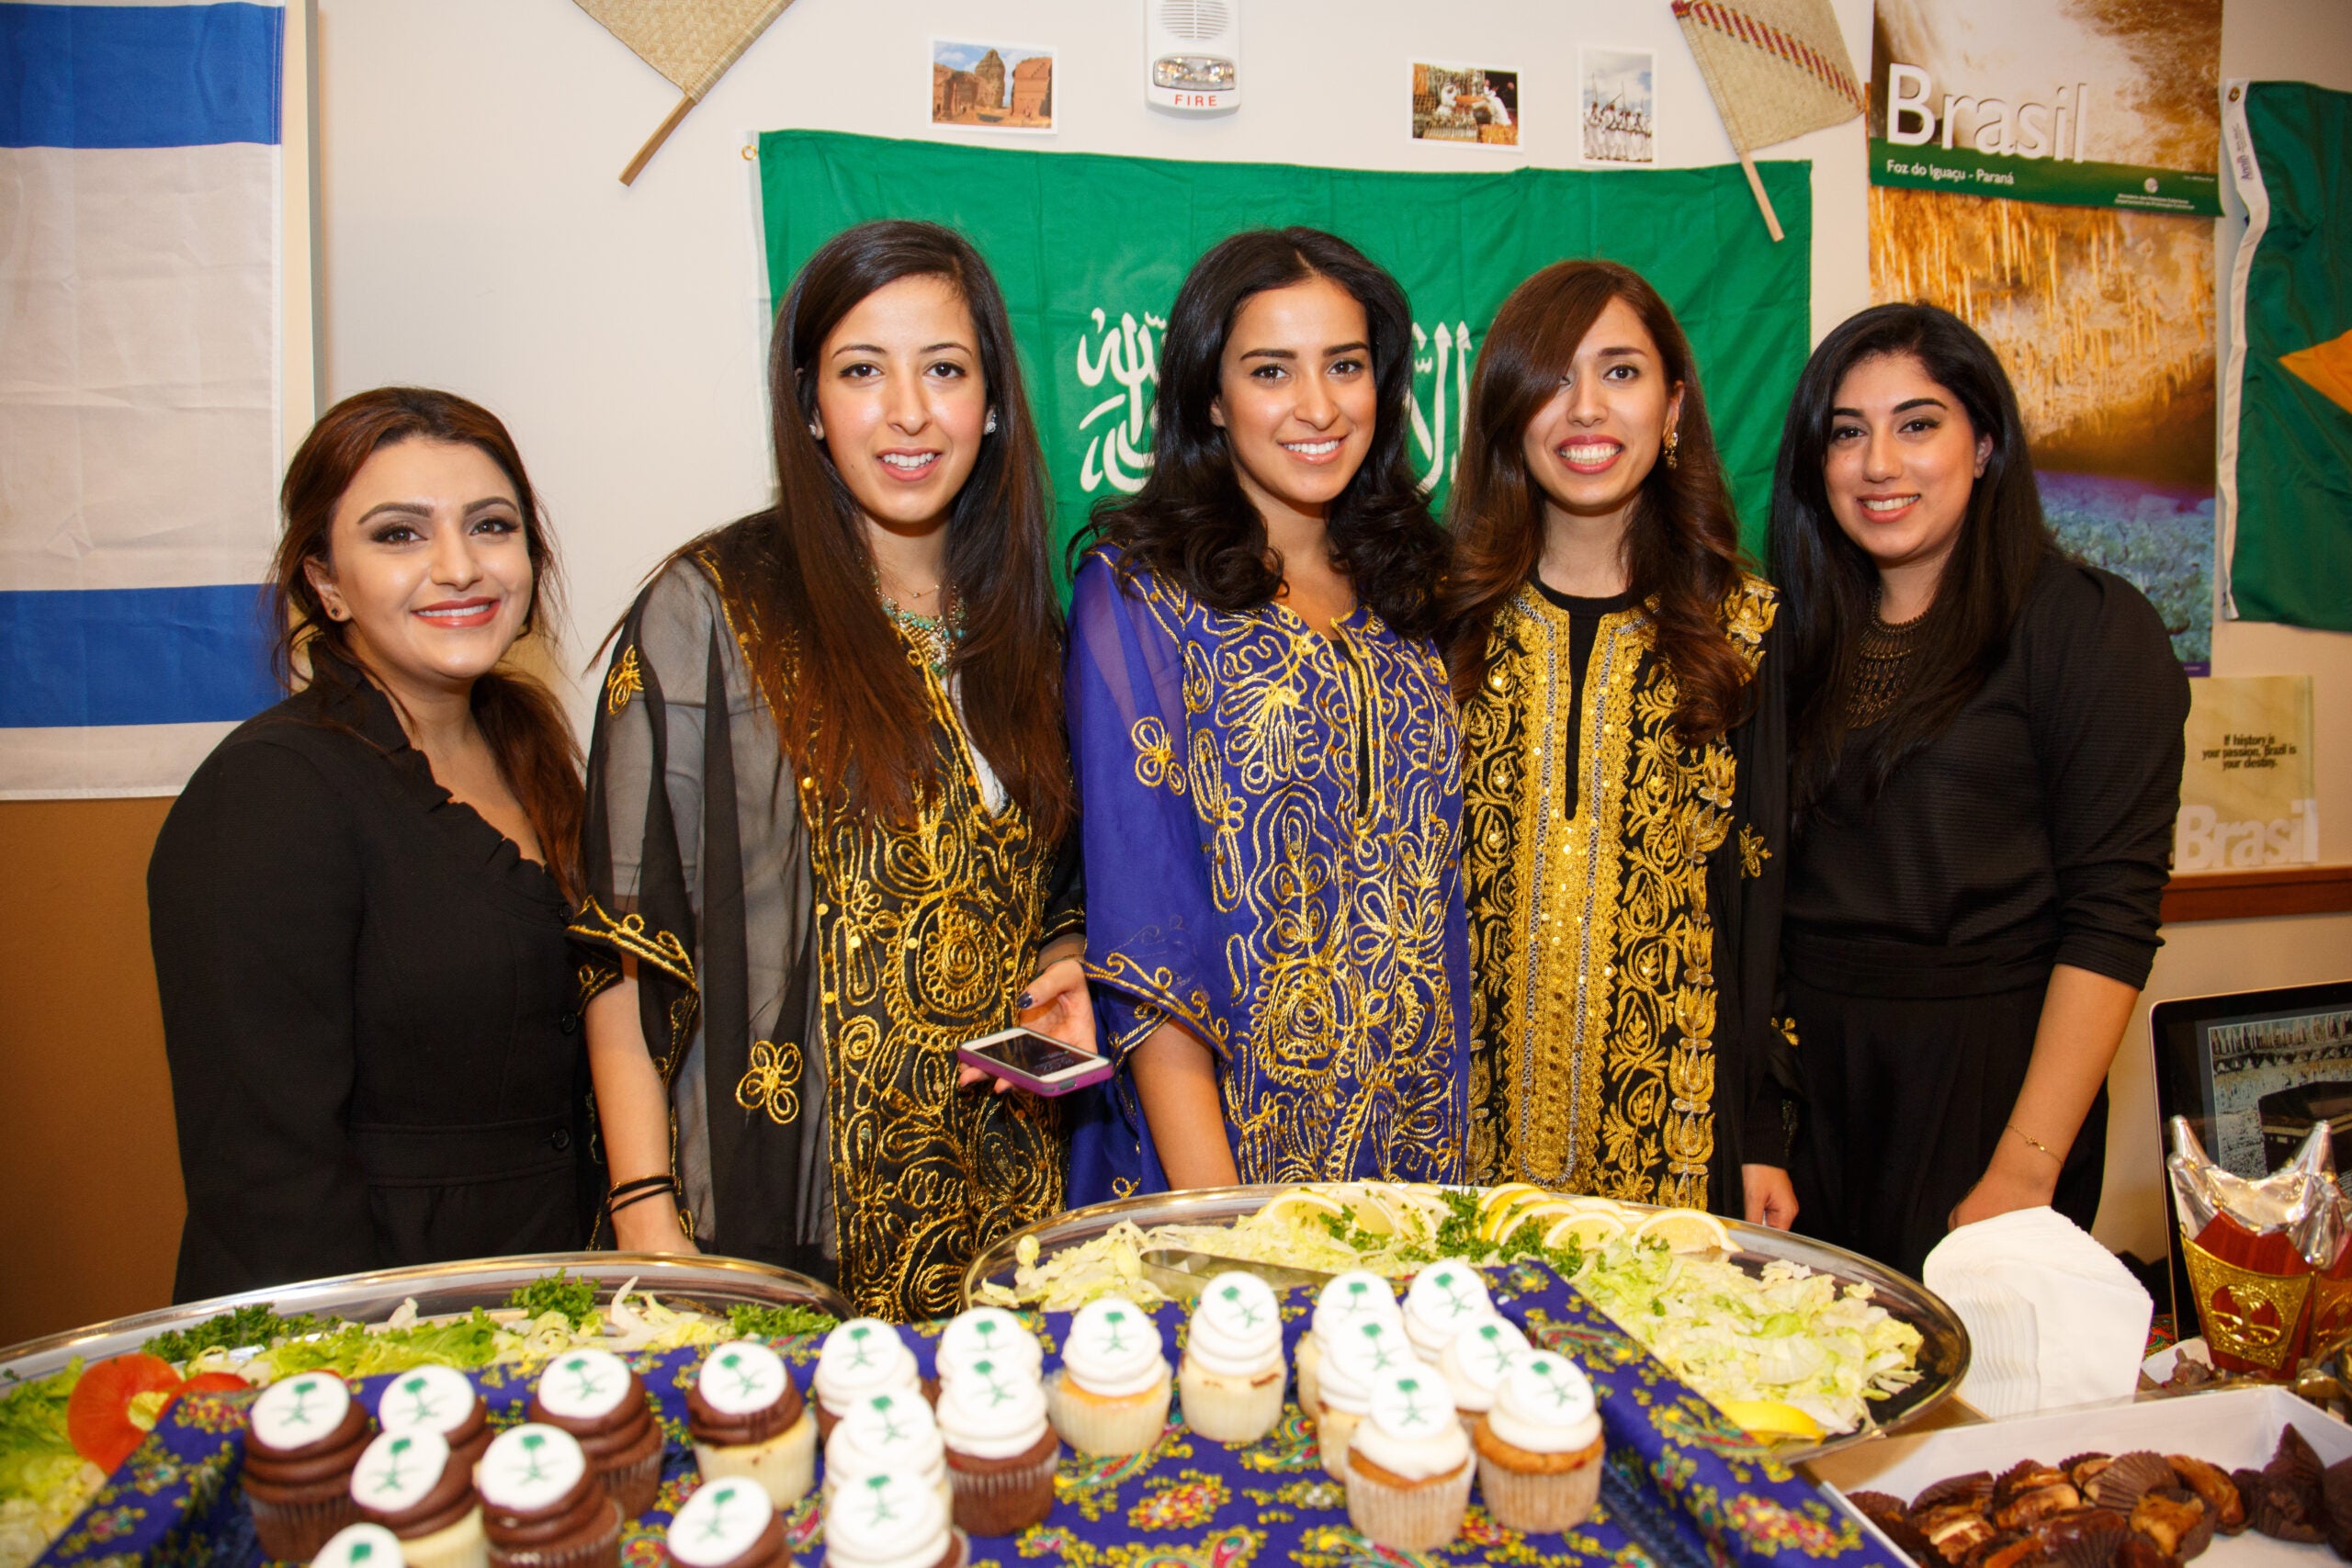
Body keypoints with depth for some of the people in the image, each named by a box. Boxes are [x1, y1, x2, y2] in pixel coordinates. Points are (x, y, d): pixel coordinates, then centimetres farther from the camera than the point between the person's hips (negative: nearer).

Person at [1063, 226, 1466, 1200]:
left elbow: (1439, 884, 11)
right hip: (1221, 1130, -4)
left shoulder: (1412, 589, 6)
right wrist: (1213, 1210, -18)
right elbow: (1143, 930, -13)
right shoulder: (1137, 592, -8)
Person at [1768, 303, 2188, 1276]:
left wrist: (2024, 1171, -18)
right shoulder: (1808, 635, 8)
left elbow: (2110, 918, -12)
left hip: (1987, 1077, -4)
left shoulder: (2090, 626, -5)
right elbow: (1772, 884, 7)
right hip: (1805, 1070, 4)